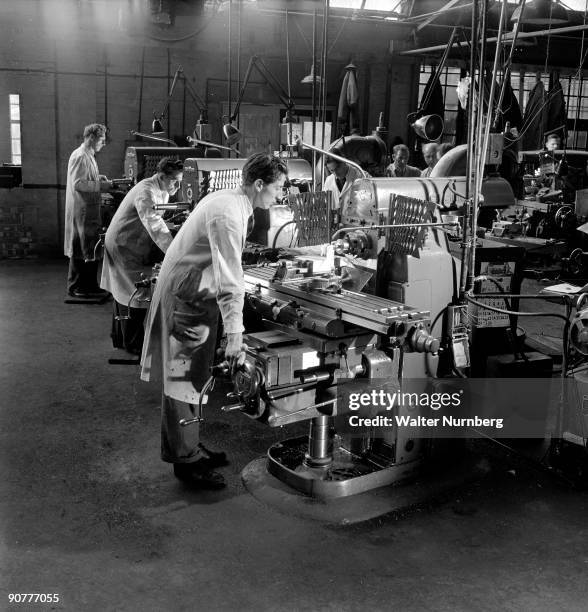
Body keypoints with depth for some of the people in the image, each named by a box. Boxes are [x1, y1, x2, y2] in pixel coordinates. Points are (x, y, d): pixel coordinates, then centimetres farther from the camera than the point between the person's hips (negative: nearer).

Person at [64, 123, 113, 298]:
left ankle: (90, 286, 19)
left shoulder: (89, 156, 15)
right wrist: (100, 186, -20)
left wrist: (99, 179, 9)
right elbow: (77, 184, -22)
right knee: (80, 250, -2)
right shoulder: (79, 156, -16)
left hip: (90, 210, 10)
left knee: (92, 249, 12)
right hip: (81, 211, -10)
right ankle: (75, 287, 7)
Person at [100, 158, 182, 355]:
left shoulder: (162, 193, 4)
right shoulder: (145, 193, -27)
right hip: (124, 248, -10)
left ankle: (119, 338, 30)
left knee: (124, 293, 18)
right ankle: (133, 344, 6)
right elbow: (155, 227, -39)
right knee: (135, 294, -5)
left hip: (132, 247, 10)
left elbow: (158, 222, 9)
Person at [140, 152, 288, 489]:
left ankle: (189, 446, 30)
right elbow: (229, 278, -29)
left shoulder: (230, 200, 7)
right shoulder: (228, 214, -24)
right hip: (185, 298, -10)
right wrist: (235, 335, -31)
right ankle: (186, 460, 9)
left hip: (196, 294, 10)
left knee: (195, 376, 17)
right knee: (185, 378, -1)